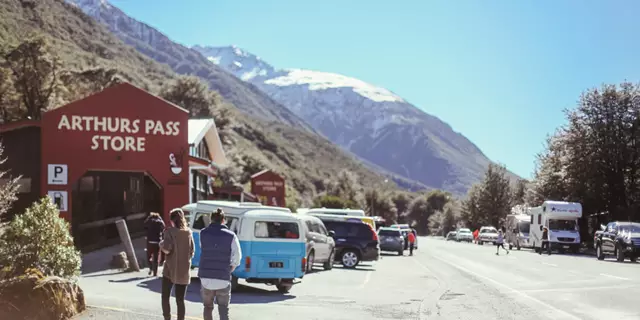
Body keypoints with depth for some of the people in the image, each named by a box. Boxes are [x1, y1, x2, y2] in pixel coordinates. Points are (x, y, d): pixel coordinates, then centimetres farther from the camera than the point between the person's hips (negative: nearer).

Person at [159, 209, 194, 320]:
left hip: (171, 269, -4)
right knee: (180, 299, 8)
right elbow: (192, 250, 7)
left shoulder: (170, 231, -10)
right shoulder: (188, 232, 4)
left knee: (165, 297, 11)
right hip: (184, 270, 4)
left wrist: (161, 243, 1)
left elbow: (167, 249, -18)